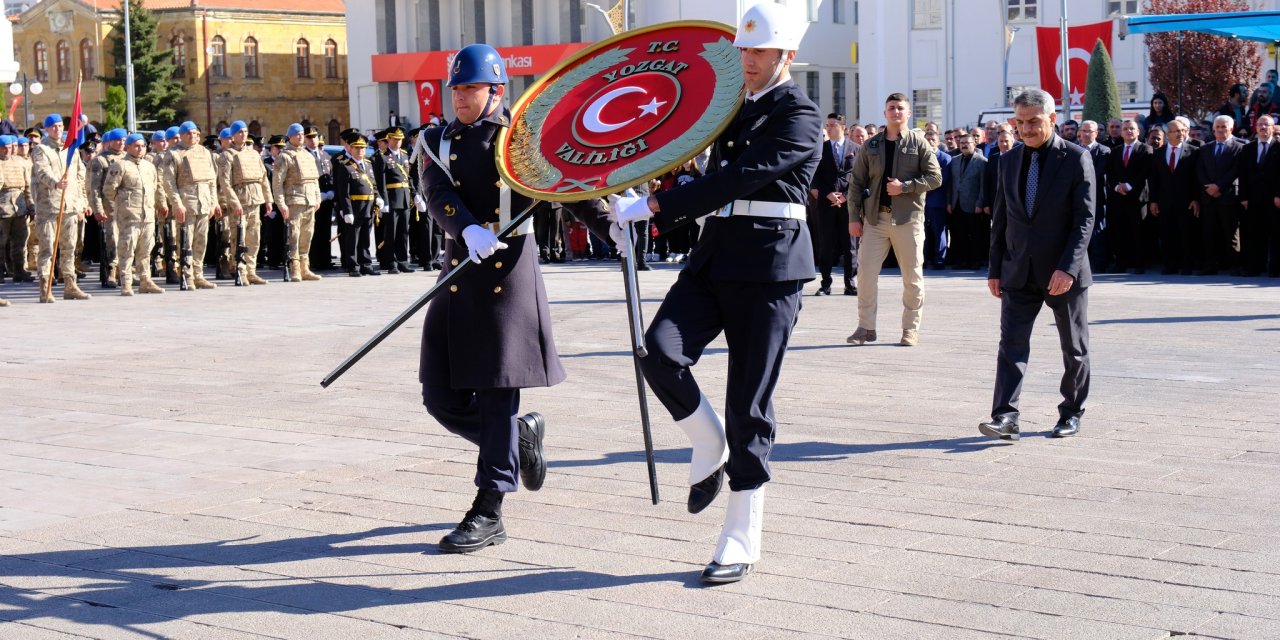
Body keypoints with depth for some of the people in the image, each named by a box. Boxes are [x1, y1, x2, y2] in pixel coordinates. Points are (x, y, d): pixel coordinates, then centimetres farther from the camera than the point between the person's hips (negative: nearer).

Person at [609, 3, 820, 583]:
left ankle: (741, 541, 8)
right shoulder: (735, 109, 18)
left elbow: (740, 177, -20)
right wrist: (663, 219, 8)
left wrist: (655, 204, -22)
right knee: (660, 351, -18)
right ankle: (710, 450, 9)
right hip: (715, 257, 7)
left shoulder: (799, 115, -8)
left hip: (770, 267, -7)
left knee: (748, 408, -3)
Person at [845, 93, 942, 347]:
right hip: (875, 218, 2)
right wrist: (854, 217, 2)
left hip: (909, 217, -2)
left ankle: (911, 328, 13)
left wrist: (904, 187, -14)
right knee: (865, 272, -3)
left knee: (912, 276, 3)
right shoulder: (871, 145, 10)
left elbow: (935, 177, -2)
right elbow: (857, 182, 9)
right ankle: (866, 327, 7)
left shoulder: (919, 143, 3)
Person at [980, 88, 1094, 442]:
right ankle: (1005, 417, -12)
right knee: (1012, 343, -7)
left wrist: (1068, 267, -21)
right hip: (1019, 272, 3)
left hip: (1063, 272, -3)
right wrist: (995, 268, 8)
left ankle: (1071, 413, 23)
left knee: (1074, 349, 9)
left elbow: (1084, 218, -12)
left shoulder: (1076, 159, -7)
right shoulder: (1010, 161, 8)